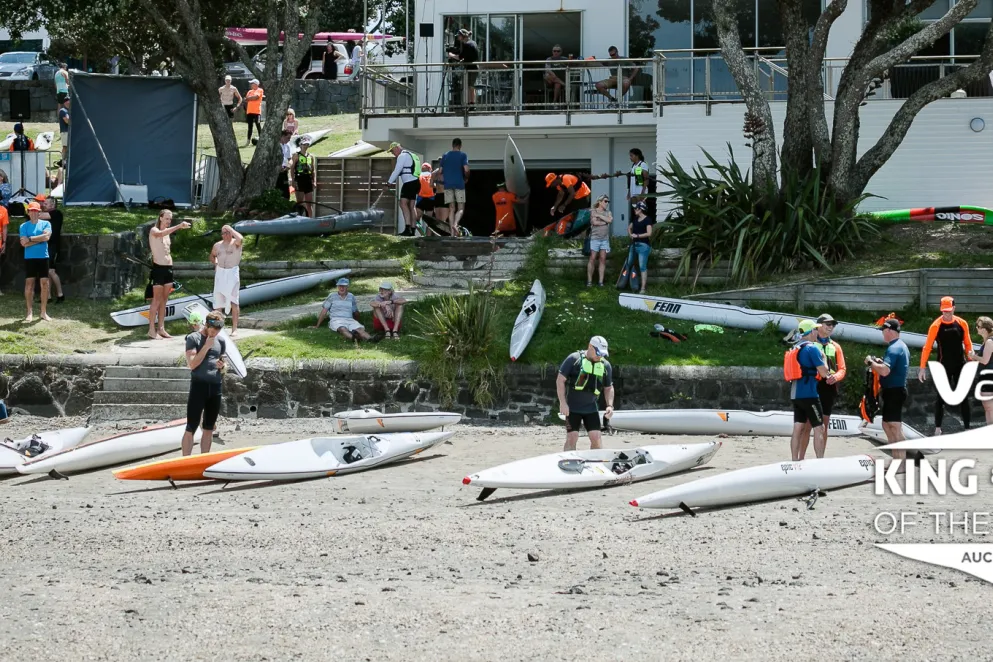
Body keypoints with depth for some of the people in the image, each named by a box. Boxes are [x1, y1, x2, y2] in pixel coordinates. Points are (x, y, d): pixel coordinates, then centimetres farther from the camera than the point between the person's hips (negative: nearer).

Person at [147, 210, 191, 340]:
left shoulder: (168, 232, 16)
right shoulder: (154, 230, -8)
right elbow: (161, 234, -33)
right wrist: (178, 227, -45)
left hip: (168, 268, 8)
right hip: (158, 267, -8)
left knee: (164, 300, 9)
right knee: (157, 300, -7)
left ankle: (161, 329, 13)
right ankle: (151, 330, -5)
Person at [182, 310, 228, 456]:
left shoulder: (221, 342, 12)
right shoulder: (193, 338, -4)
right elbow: (192, 364, -13)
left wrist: (222, 366, -1)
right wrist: (206, 346, -14)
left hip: (216, 388, 5)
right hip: (199, 385, -5)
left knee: (209, 428, 10)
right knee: (191, 428, -7)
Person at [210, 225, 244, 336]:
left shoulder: (235, 243, -5)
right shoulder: (217, 245, 10)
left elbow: (240, 239, -29)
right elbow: (212, 255, 30)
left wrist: (231, 229, -17)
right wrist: (215, 264, 10)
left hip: (232, 273, -5)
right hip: (220, 273, 5)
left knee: (233, 301, -10)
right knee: (218, 301, 9)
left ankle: (234, 328, -8)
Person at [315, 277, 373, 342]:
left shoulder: (351, 297, 18)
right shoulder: (332, 296, 11)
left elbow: (355, 312, 27)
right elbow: (324, 311, 11)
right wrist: (317, 326, 11)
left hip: (350, 320, 3)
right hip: (336, 320, -3)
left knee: (360, 329, -31)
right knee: (343, 329, -40)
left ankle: (369, 338, -61)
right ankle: (351, 337, -73)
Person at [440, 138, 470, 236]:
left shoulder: (445, 155, 9)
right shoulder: (463, 155, -1)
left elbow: (441, 171, 9)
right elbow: (466, 169, -11)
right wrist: (466, 178, 9)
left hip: (448, 184, 3)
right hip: (459, 184, -3)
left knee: (451, 208, 5)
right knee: (461, 208, 1)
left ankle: (452, 232, -3)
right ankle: (455, 224, -26)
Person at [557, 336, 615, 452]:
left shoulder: (605, 365, 4)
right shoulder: (574, 359, -10)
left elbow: (609, 388, 15)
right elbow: (560, 380, -8)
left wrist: (610, 405, 0)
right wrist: (562, 403, -15)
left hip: (591, 407, 4)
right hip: (572, 407, -4)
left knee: (596, 438, -3)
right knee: (572, 437, -8)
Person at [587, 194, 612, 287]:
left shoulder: (608, 212, 12)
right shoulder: (593, 211, 0)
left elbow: (610, 220, -7)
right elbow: (595, 222, -15)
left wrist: (599, 216, -8)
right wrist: (605, 222, -5)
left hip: (605, 239, 4)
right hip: (595, 238, -4)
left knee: (603, 259, 1)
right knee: (592, 259, -5)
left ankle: (601, 281, 3)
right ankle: (589, 281, -2)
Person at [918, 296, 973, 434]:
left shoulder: (962, 324, -2)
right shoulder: (936, 326, -10)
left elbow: (968, 344, 7)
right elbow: (927, 347, -11)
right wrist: (923, 367, -16)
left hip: (960, 366, 2)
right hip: (943, 366, -2)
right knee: (940, 397, 2)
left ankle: (968, 428, 8)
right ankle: (937, 429, 9)